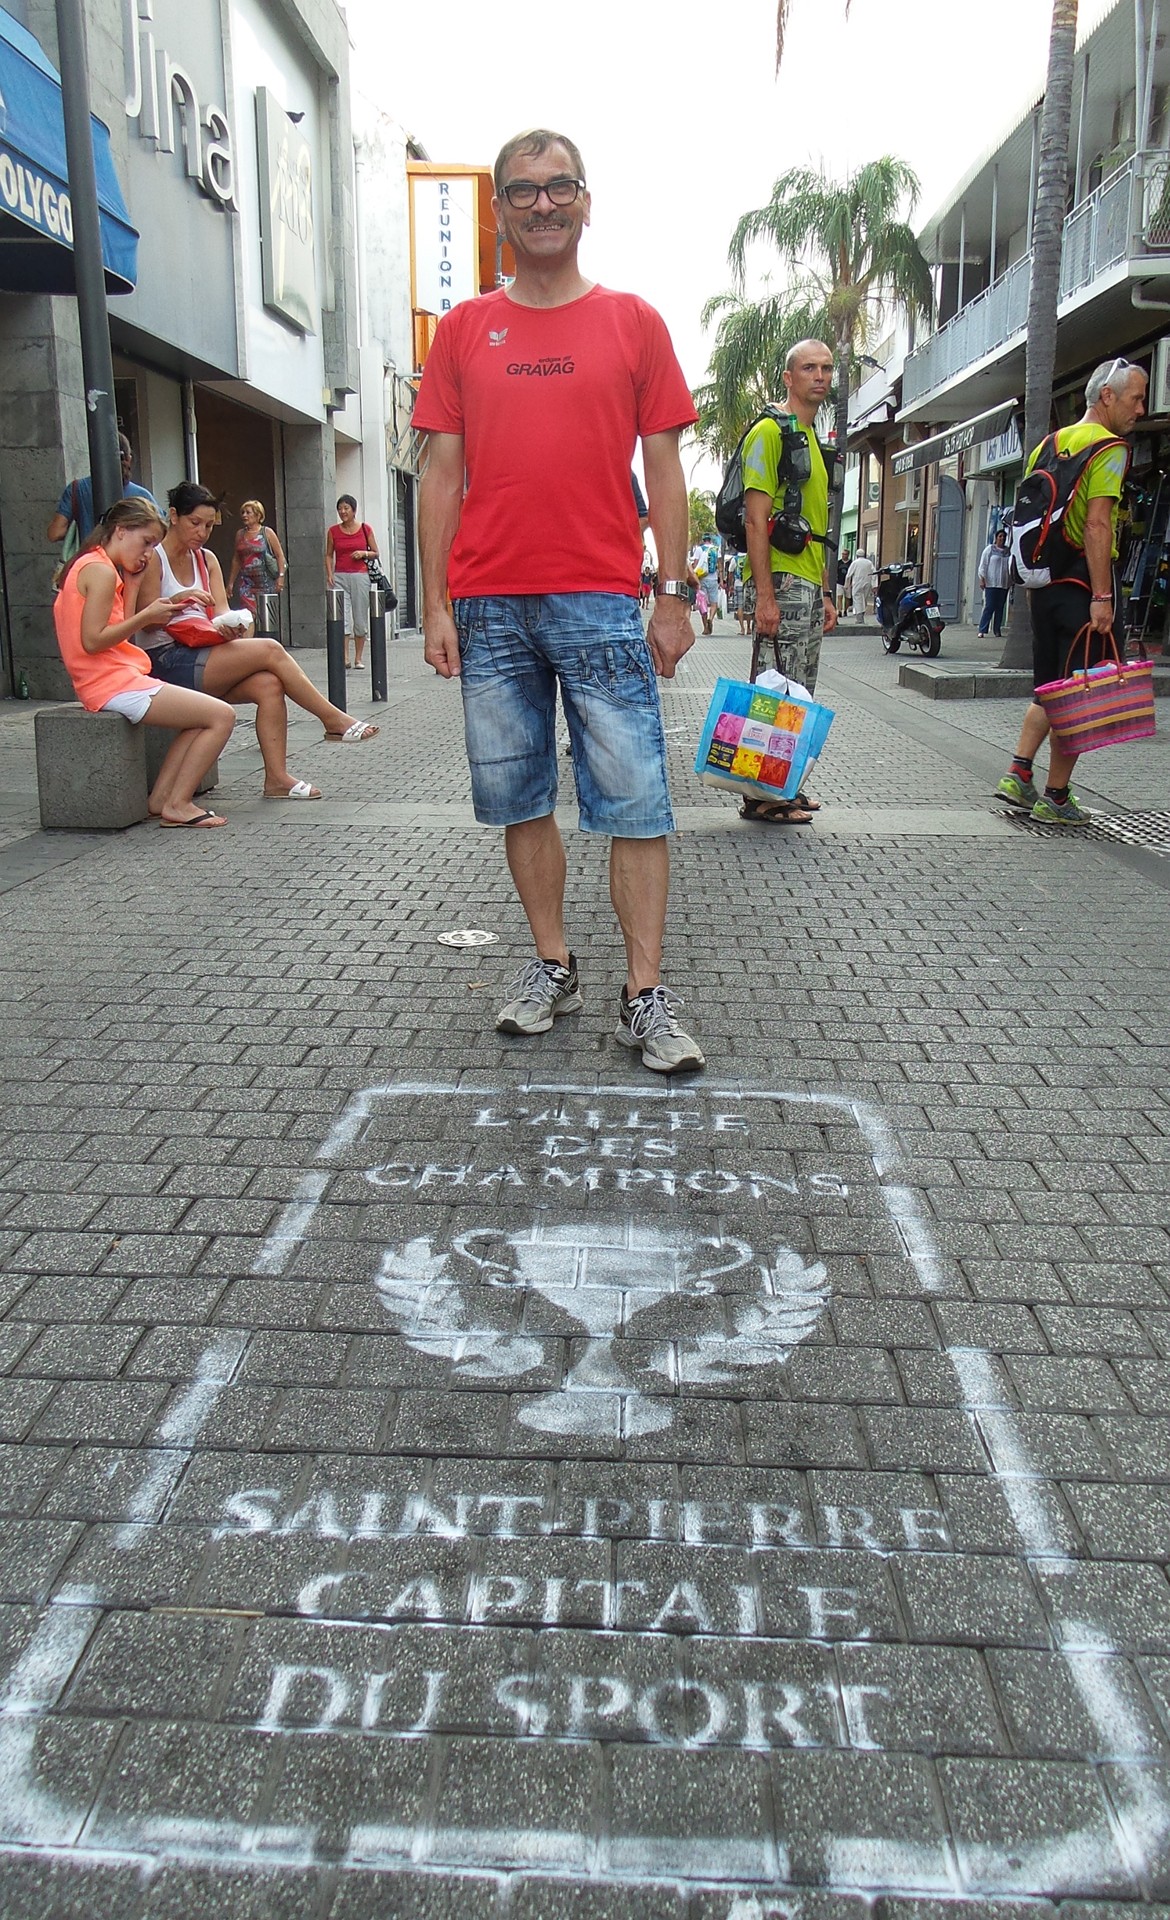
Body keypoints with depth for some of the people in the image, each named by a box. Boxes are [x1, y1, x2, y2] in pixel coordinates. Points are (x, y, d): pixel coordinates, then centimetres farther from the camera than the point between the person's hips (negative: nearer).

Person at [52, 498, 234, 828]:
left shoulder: (88, 565, 19)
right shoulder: (101, 571, -12)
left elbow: (114, 631, 14)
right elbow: (92, 641, -19)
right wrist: (145, 617, -14)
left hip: (112, 681, 11)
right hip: (114, 684, -11)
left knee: (203, 715, 15)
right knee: (222, 716, -11)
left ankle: (161, 798, 5)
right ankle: (177, 805, -8)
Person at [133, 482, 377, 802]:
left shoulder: (206, 560, 16)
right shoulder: (153, 559, -5)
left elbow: (221, 612, 5)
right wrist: (178, 600, -29)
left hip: (201, 655, 7)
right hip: (167, 661, -7)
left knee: (269, 684, -20)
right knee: (269, 650, -20)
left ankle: (277, 778, -21)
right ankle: (334, 720, -10)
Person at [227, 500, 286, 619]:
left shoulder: (267, 533, 1)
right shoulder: (240, 534, 13)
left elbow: (280, 555, -1)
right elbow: (236, 560, 19)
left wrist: (281, 576, -12)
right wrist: (231, 582, 18)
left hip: (264, 581, -3)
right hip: (246, 582, 3)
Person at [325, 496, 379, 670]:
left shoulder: (365, 529, 5)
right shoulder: (333, 531, 6)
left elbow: (375, 553, 11)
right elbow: (329, 555, 10)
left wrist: (364, 553, -9)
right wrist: (329, 574, -4)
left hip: (360, 576, 0)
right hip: (340, 577, 0)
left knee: (360, 618, 2)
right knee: (341, 617, -11)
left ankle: (358, 658, 11)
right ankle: (345, 658, -15)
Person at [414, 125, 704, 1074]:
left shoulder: (633, 321, 8)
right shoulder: (463, 330, 12)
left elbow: (664, 469, 6)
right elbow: (443, 475, 9)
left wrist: (674, 595, -1)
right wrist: (435, 606, 1)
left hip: (601, 602, -2)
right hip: (488, 607, 2)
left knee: (634, 801, -6)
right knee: (518, 798, 7)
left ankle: (645, 995, 0)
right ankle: (553, 966, 21)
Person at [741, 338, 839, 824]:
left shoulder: (814, 440, 22)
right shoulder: (771, 431, -6)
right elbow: (756, 518, -15)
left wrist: (826, 592, 21)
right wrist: (765, 595, -22)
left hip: (810, 585, 10)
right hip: (783, 582, -10)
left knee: (800, 695, 11)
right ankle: (761, 795, -5)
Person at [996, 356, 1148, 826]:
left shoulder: (1047, 445, 15)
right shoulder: (1107, 447, -9)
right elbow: (1097, 525, -19)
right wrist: (1101, 597, -21)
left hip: (1045, 584, 8)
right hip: (1083, 582, -8)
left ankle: (1018, 772, 6)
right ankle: (1056, 798, 3)